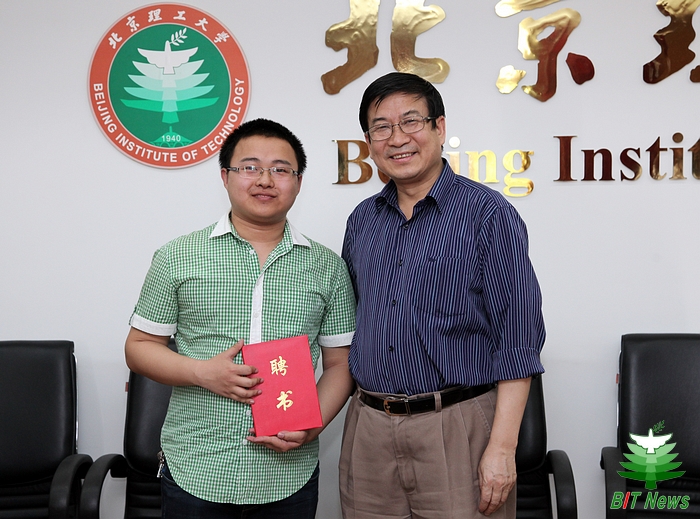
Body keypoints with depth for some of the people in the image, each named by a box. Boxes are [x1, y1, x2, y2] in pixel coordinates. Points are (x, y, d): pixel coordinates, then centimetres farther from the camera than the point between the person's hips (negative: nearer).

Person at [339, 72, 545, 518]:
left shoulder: (488, 214, -7)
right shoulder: (362, 220, 10)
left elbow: (518, 339, -10)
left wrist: (502, 448, -15)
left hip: (457, 427, -5)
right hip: (368, 427, 5)